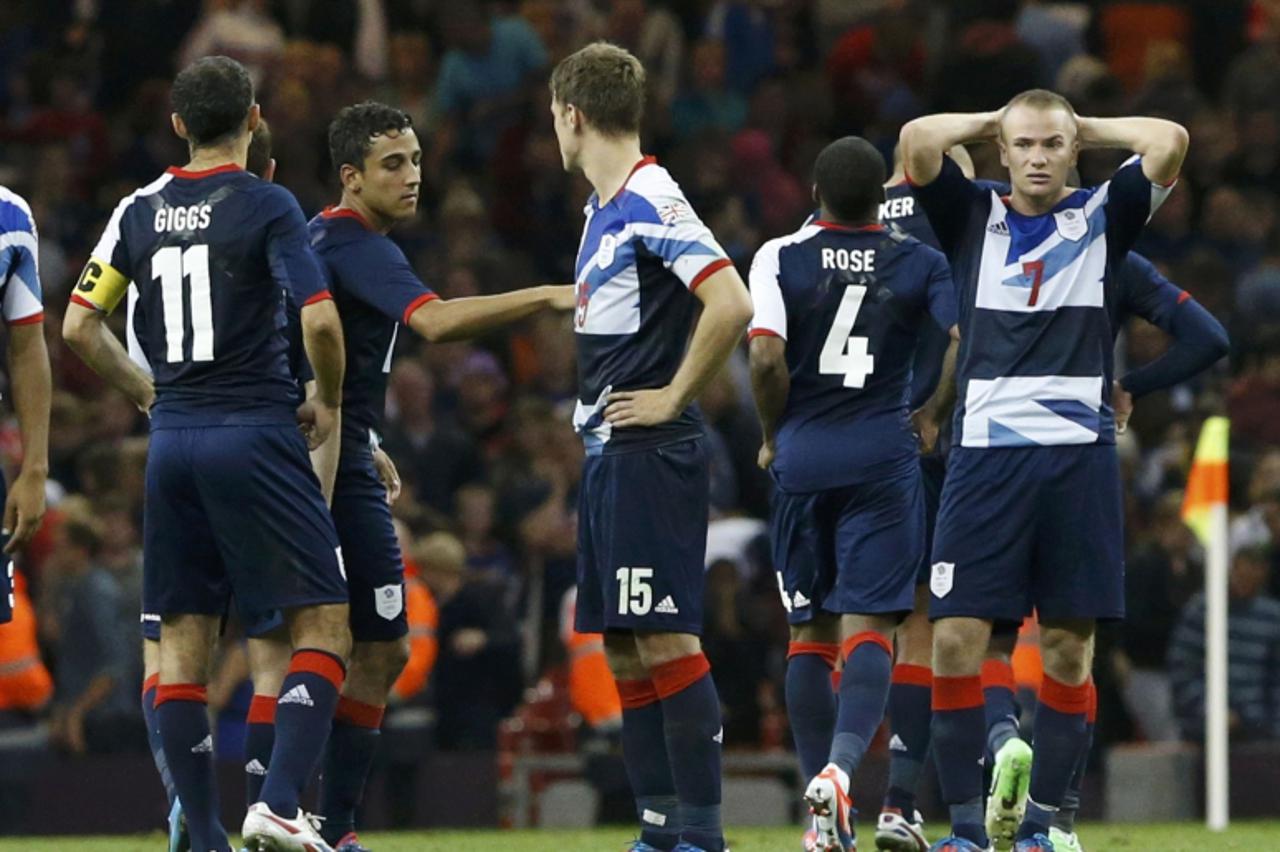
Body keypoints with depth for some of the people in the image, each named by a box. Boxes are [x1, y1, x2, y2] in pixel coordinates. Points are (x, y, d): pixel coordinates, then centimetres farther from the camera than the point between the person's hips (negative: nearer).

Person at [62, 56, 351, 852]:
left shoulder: (139, 211, 8)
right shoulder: (267, 206, -7)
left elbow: (78, 327, 9)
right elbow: (320, 319, -16)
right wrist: (329, 400, 1)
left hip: (173, 439, 5)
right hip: (255, 430, -5)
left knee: (183, 637, 9)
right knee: (325, 622, -1)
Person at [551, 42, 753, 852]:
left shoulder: (652, 203, -14)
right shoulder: (604, 208, 15)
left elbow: (731, 304, -25)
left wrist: (673, 396, -17)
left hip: (651, 453, -10)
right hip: (608, 452, 10)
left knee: (666, 640, -9)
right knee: (624, 647, 10)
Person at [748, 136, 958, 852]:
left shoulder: (781, 258, 0)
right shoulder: (921, 263, 3)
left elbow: (767, 358, -12)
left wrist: (773, 436, 4)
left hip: (802, 458, 1)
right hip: (883, 457, -1)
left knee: (810, 630, 10)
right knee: (870, 625, -4)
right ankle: (843, 763, -29)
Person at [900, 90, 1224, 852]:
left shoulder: (1104, 221, 10)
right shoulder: (973, 219, 10)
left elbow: (1170, 143, -4)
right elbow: (918, 141, -6)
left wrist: (1088, 128, 9)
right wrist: (990, 123, 8)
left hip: (1080, 454, 0)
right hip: (986, 456, 0)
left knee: (1069, 647, 1)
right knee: (957, 638, -9)